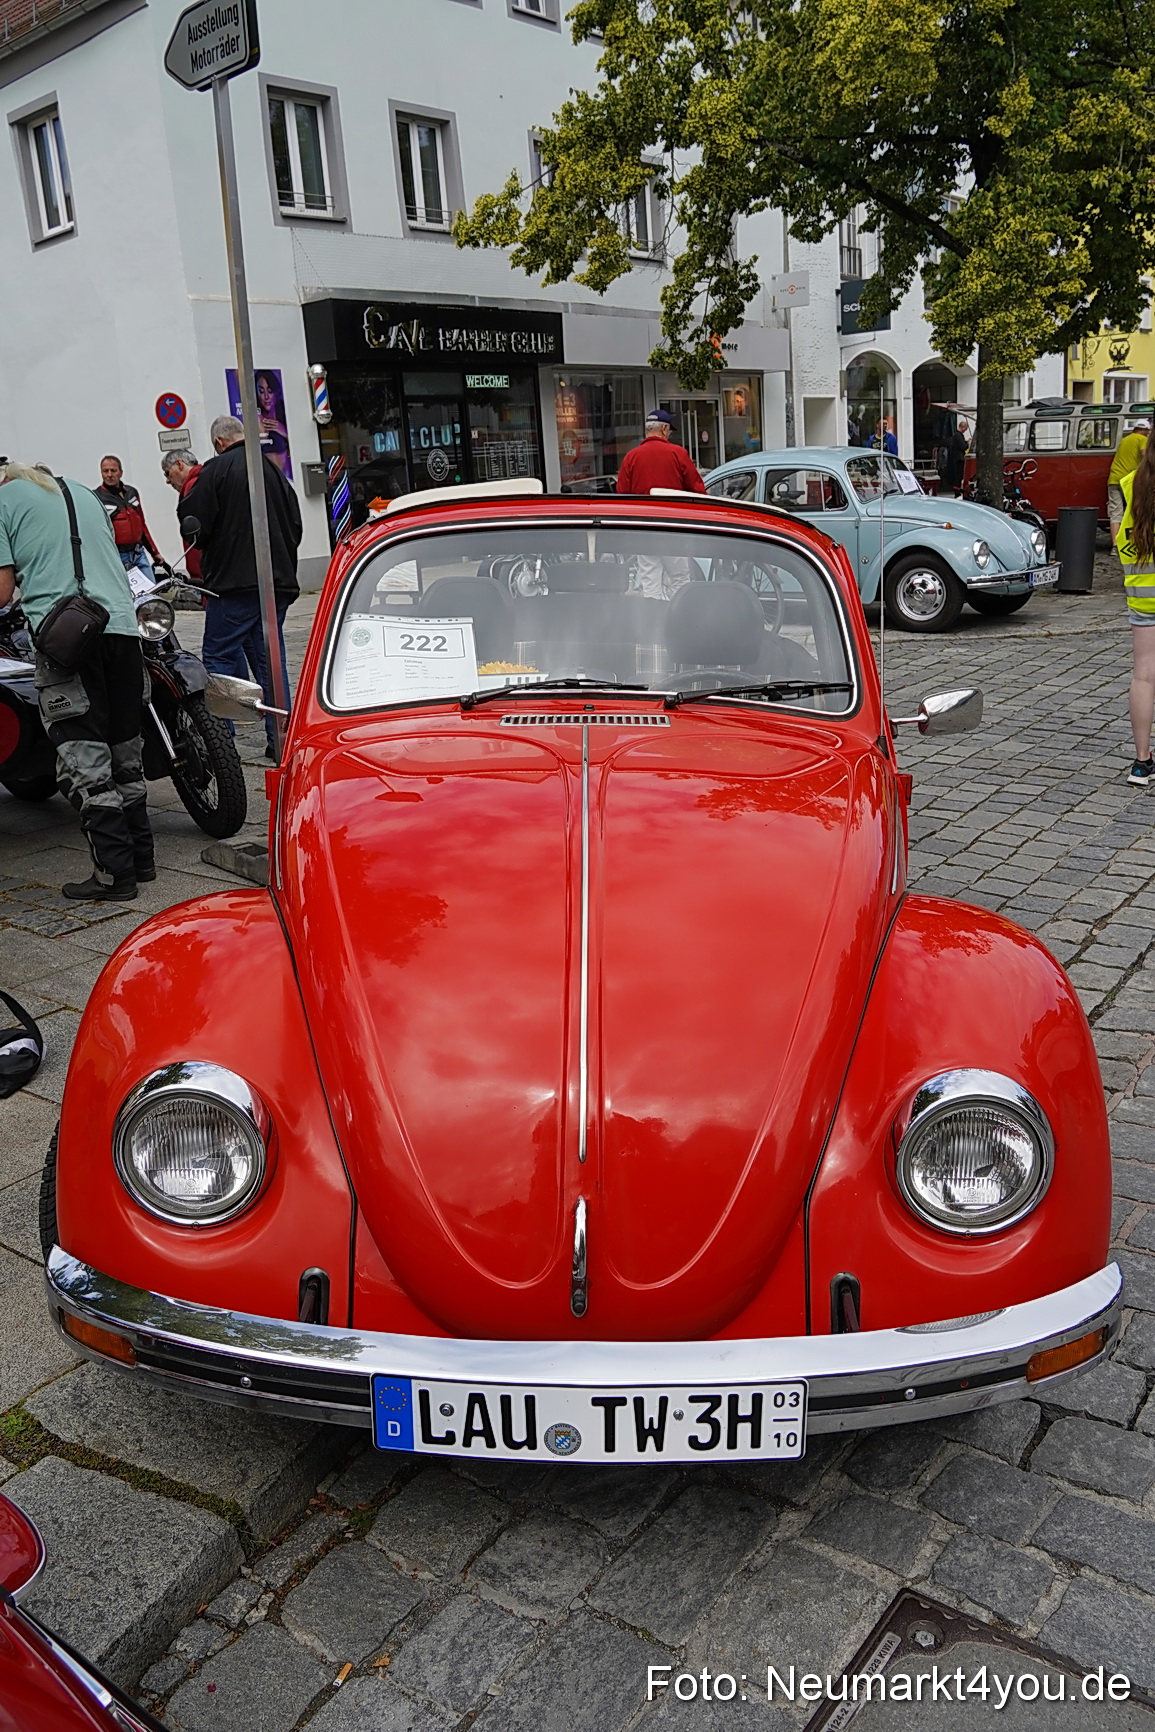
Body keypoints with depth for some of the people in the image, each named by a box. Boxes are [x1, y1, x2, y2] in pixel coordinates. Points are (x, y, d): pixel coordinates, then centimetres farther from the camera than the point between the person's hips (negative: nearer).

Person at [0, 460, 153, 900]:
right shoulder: (83, 493, 25)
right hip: (122, 625, 6)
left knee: (85, 764, -5)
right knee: (125, 753, 13)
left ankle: (114, 872, -6)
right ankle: (141, 856, 19)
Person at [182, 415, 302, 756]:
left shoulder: (216, 470, -6)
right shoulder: (273, 469, 14)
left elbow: (194, 525, -9)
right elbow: (295, 525, 18)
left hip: (234, 583, -6)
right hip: (278, 580, 6)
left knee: (219, 656, -2)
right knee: (269, 657, 9)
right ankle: (280, 738, 8)